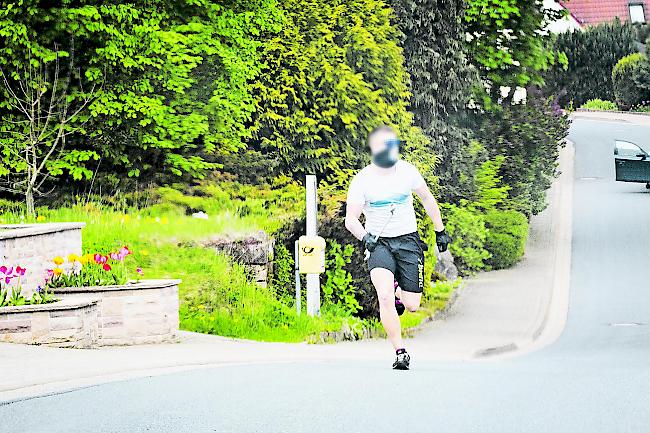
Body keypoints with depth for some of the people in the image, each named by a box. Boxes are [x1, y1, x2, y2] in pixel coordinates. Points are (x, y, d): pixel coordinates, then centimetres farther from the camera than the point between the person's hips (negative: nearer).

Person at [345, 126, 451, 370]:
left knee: (412, 306, -2)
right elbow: (350, 219, -9)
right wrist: (364, 237, -27)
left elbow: (427, 198, 13)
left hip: (408, 240, 2)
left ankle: (399, 294, 36)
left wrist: (440, 231, 16)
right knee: (385, 297, -26)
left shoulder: (407, 171, -3)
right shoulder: (362, 180, -11)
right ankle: (400, 352, -18)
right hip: (379, 243, -2)